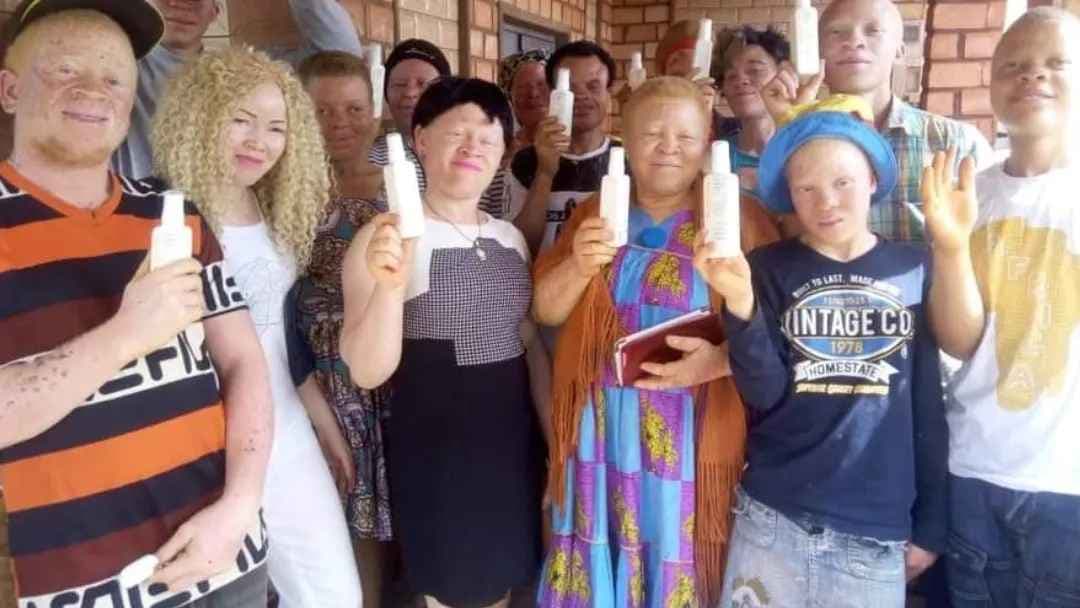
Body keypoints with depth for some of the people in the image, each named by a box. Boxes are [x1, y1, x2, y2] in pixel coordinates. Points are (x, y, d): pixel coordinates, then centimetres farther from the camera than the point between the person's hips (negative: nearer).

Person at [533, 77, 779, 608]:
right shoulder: (595, 213, 10)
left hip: (693, 439, -3)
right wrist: (579, 266, -12)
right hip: (601, 433, 3)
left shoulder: (738, 217, -1)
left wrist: (721, 359, -22)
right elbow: (545, 310, 7)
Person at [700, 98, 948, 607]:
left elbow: (930, 404, 5)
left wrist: (931, 523, 7)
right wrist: (740, 303, -25)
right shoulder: (769, 269, -2)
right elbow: (764, 394, -11)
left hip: (877, 532, 1)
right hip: (771, 521, 0)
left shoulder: (914, 270, 0)